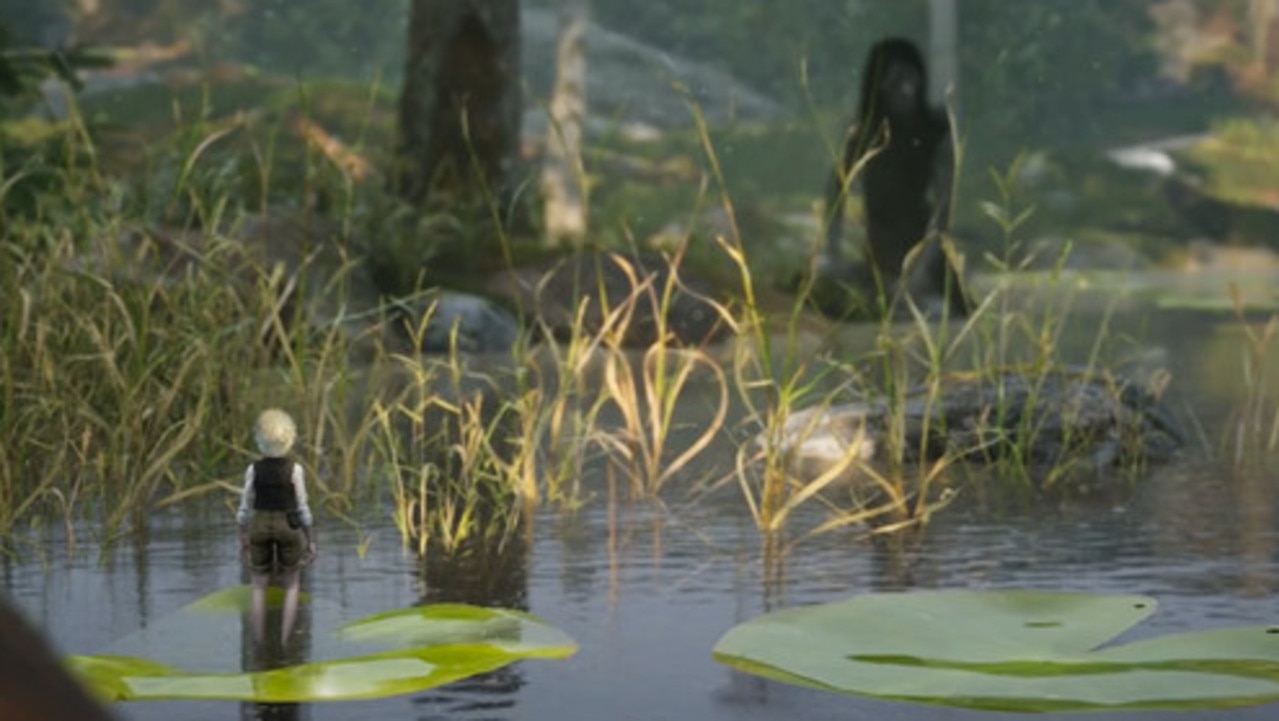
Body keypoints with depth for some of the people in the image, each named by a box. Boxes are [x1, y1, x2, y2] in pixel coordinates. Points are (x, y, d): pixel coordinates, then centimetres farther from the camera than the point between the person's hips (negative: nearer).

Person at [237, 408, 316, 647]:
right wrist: (310, 540, 2)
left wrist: (242, 538, 10)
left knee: (259, 588, 14)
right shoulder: (295, 470, -14)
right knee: (291, 586, 16)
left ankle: (260, 646, 11)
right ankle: (284, 644, 6)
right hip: (288, 529, -1)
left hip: (259, 528, 1)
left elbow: (245, 507, -2)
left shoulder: (254, 469, -9)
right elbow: (302, 508, -9)